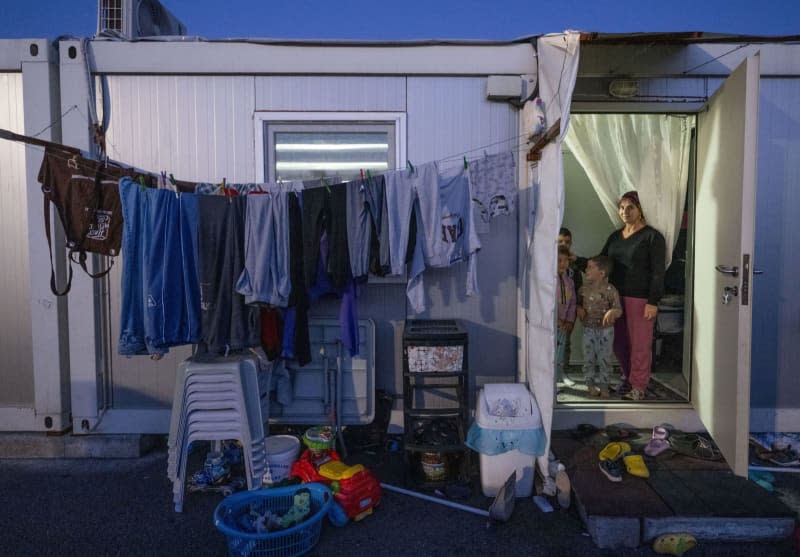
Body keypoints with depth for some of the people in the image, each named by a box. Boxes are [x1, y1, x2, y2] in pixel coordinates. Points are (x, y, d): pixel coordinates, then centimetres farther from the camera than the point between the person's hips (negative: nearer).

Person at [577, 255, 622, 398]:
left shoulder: (610, 290, -13)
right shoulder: (584, 288, 0)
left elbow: (619, 310, -14)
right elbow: (579, 303, 14)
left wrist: (612, 312, -36)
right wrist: (580, 309, -8)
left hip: (606, 329, -3)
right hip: (589, 329, 3)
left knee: (604, 358, 7)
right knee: (589, 358, 6)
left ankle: (603, 385, 20)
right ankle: (591, 384, 20)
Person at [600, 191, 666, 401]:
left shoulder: (652, 236, -6)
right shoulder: (615, 236, 13)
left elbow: (658, 272, -9)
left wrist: (653, 302, -15)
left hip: (640, 298, -6)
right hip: (616, 296, 6)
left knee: (640, 344, 0)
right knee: (619, 341, 11)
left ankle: (638, 386, 12)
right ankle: (627, 377, 29)